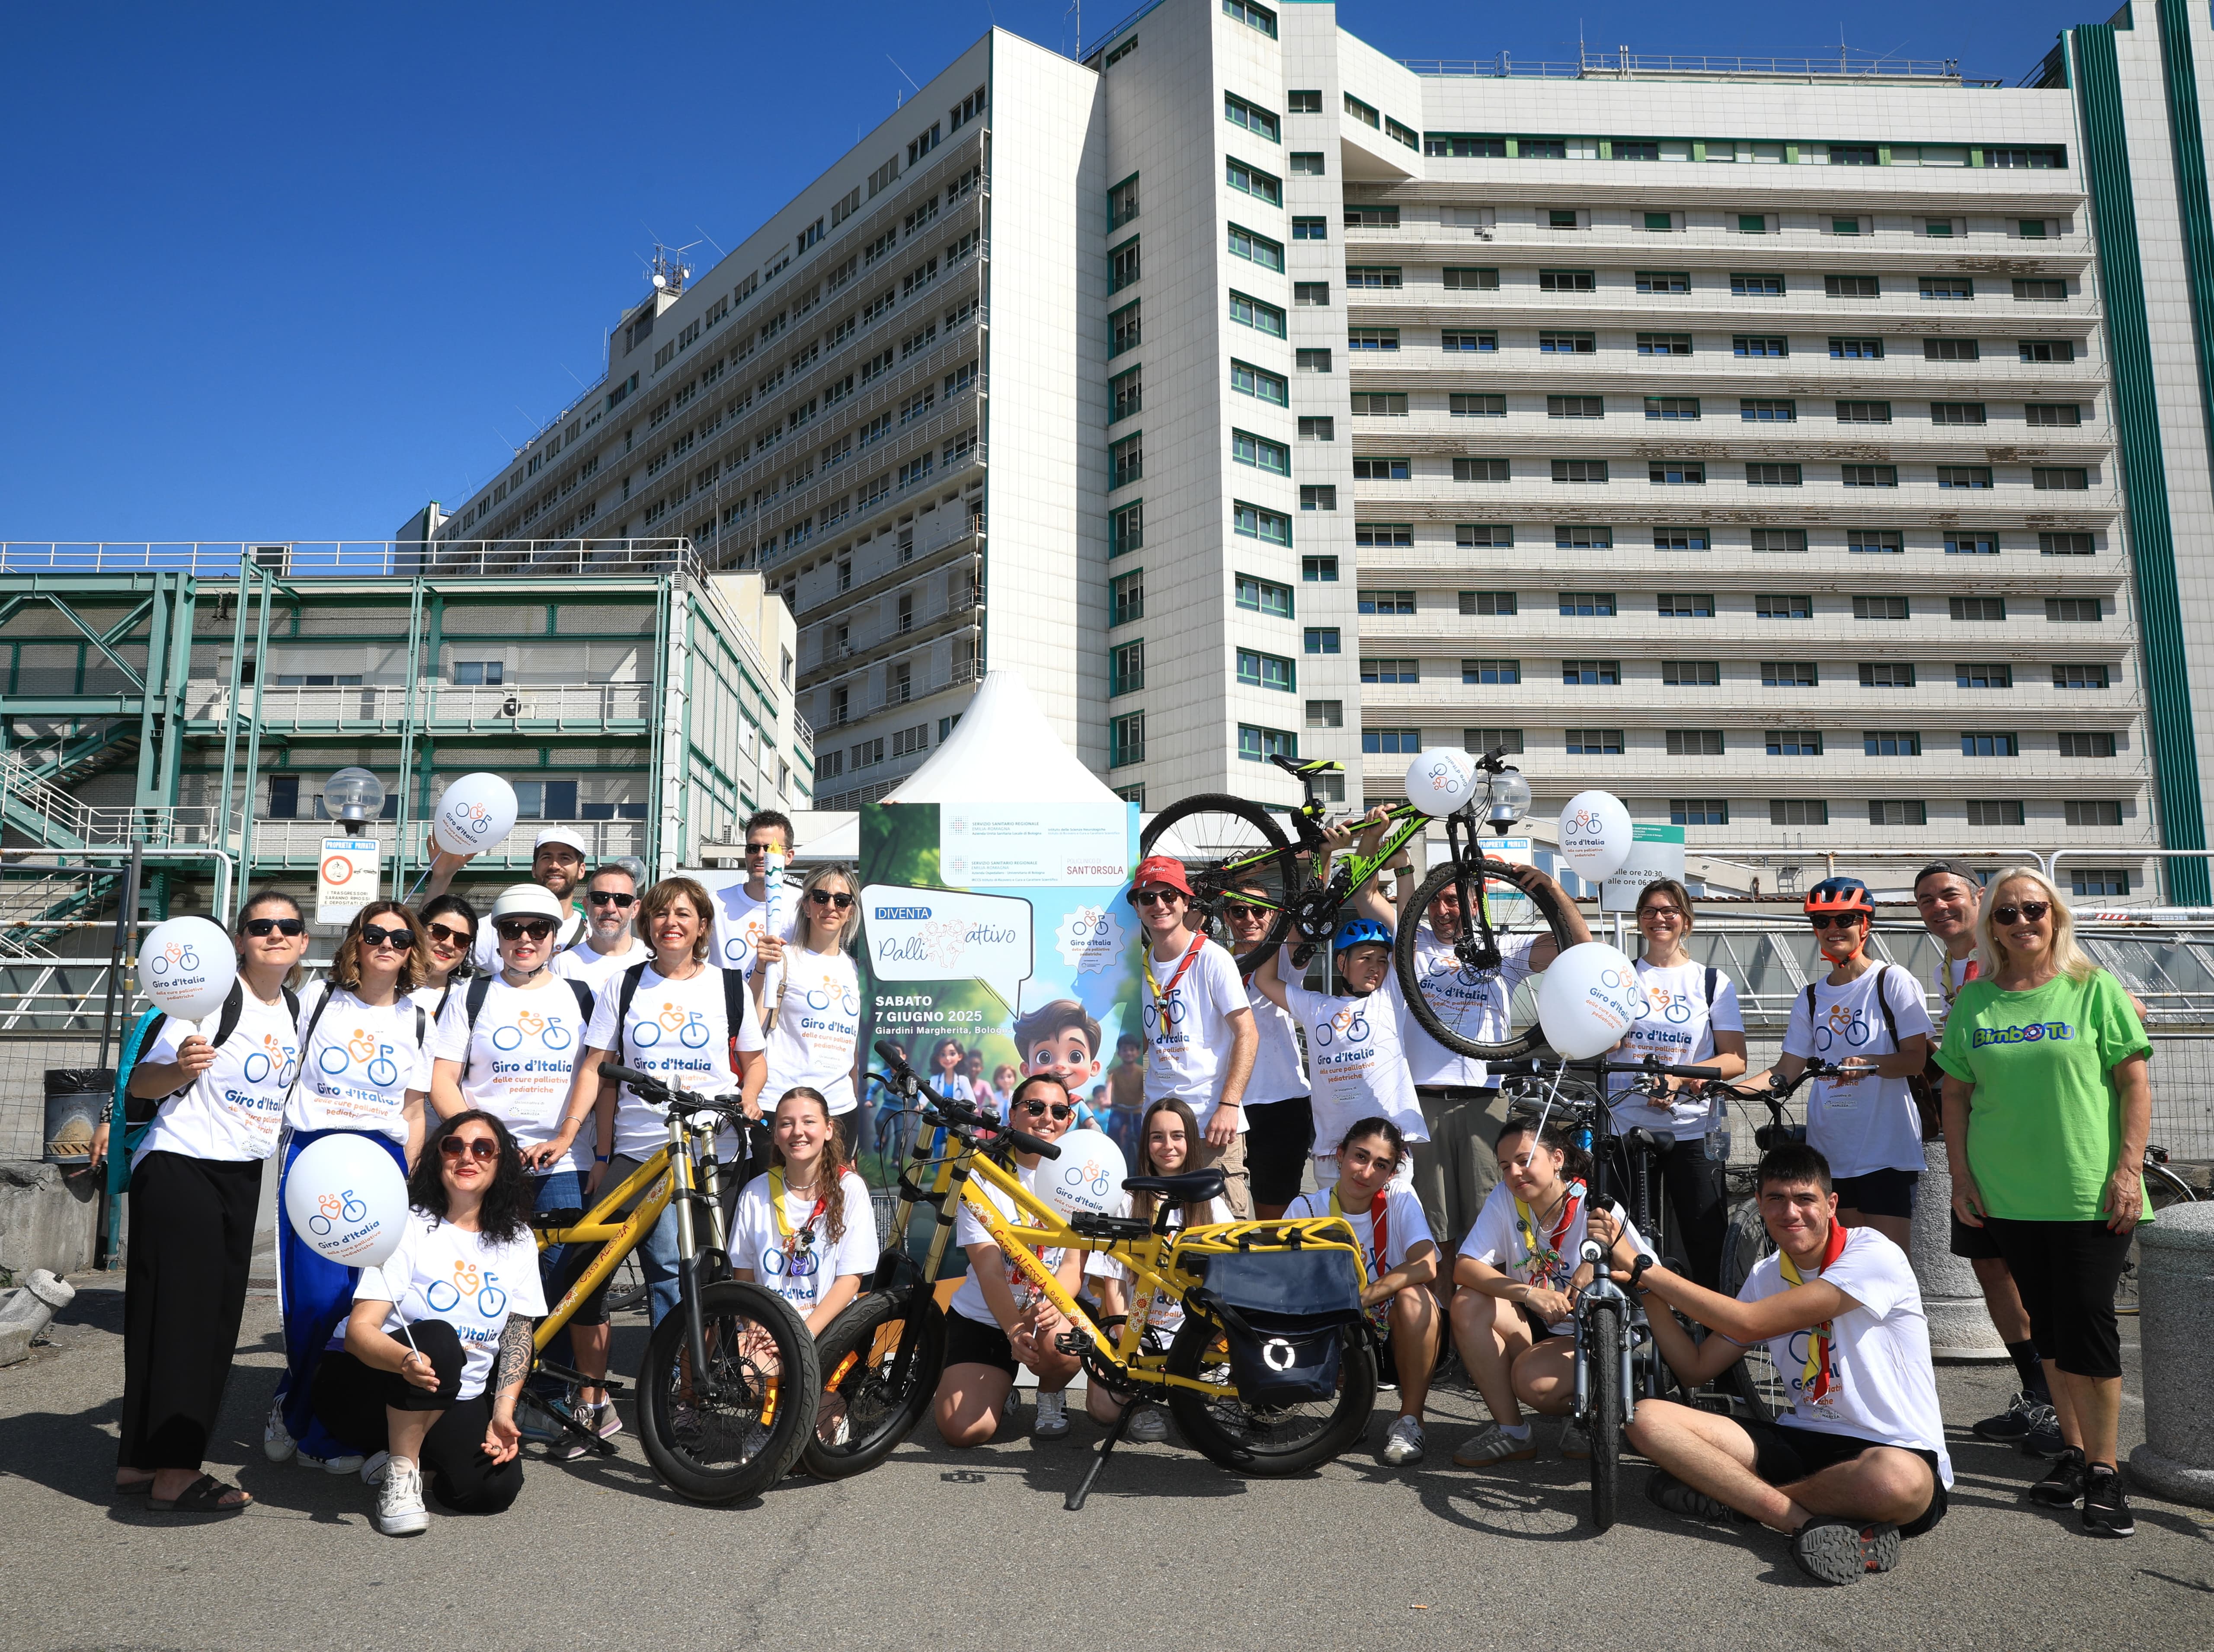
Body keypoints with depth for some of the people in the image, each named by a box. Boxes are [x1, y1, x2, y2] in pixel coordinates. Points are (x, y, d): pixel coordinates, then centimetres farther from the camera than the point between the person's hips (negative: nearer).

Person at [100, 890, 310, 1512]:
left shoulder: (297, 1009, 9)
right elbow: (140, 1082, -13)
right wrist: (182, 1068, -32)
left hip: (242, 1176, 8)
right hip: (179, 1166, -8)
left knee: (218, 1316, 9)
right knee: (180, 1312, -7)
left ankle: (141, 1459, 20)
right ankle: (172, 1470, -1)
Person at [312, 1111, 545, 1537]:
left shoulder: (518, 1240, 1)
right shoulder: (410, 1228, -12)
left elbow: (518, 1334, 2)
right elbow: (359, 1329, -21)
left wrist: (502, 1413, -12)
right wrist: (406, 1360, -42)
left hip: (459, 1400, 4)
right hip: (365, 1390, -4)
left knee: (496, 1488, -22)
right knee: (438, 1339, -36)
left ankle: (400, 1453, 7)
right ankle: (398, 1476, -17)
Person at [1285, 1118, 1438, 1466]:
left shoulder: (1399, 1197, -11)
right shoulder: (1307, 1208, -7)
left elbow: (1425, 1267, -27)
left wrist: (1359, 1298, -36)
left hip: (1403, 1339, -1)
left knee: (1412, 1296, -33)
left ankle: (1410, 1420, -17)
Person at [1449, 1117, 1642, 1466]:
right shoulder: (1503, 1199, -9)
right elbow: (1464, 1267, -18)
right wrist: (1530, 1295, -32)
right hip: (1532, 1325, 4)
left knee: (1532, 1378, -32)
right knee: (1468, 1303, -23)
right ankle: (1511, 1433, -10)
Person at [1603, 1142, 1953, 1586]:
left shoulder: (1873, 1255, -13)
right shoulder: (1766, 1276, 10)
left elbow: (1748, 1322, -19)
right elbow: (1697, 1369, 11)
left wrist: (1642, 1265, -14)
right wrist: (1645, 1284, -2)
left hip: (1897, 1450, -5)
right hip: (1805, 1439, 6)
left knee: (1896, 1481, -43)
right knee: (1648, 1417, -14)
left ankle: (1733, 1493, -19)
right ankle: (1812, 1521, -24)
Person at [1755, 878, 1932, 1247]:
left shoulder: (1892, 981, -2)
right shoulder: (1812, 997, 12)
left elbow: (1916, 1059, -7)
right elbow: (1787, 1071, 8)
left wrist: (1869, 1064, -27)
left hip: (1886, 1150, -5)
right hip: (1830, 1150, 5)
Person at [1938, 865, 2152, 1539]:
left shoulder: (2095, 990, -1)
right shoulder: (1972, 1003, 6)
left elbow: (2135, 1081, -2)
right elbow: (1955, 1093, 9)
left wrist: (2129, 1168, -9)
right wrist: (1960, 1174, 3)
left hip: (2089, 1194, -3)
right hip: (2008, 1195, 3)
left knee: (2088, 1325, -3)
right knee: (2047, 1325, 12)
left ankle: (2104, 1468, 10)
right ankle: (2073, 1451, 24)